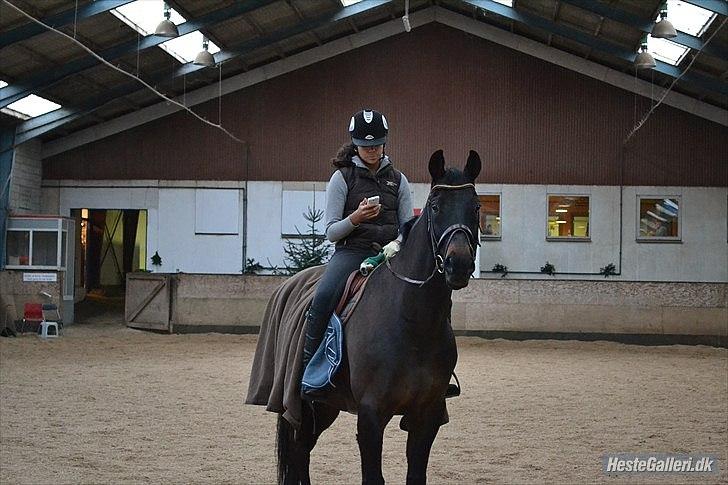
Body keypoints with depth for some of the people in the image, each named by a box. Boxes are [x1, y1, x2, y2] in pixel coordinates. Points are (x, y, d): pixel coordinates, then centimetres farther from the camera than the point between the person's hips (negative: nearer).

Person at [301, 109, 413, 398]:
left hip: (389, 253, 3)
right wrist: (355, 218, -20)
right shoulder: (342, 178, 4)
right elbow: (331, 232, 0)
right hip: (351, 252, -3)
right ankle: (308, 369, -26)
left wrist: (396, 245, -9)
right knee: (323, 298, -33)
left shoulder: (398, 180, 14)